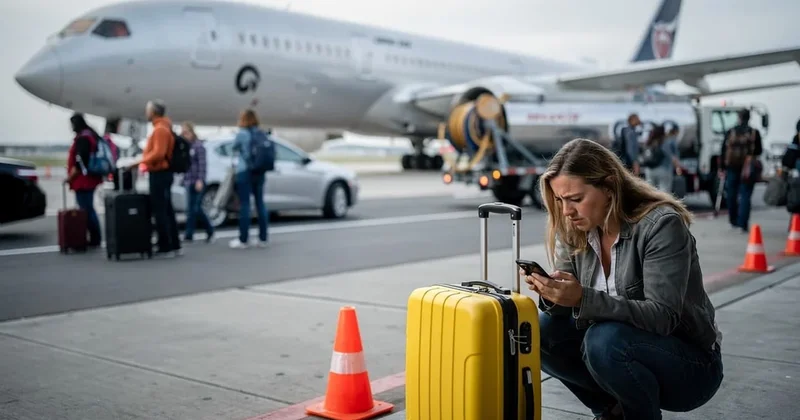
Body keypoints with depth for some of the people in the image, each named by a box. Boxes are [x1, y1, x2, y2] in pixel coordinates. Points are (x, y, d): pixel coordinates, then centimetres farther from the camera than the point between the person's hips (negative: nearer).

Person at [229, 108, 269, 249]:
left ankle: (243, 240, -2)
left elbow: (235, 148, 8)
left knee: (244, 204, -4)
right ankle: (263, 238, 9)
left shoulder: (242, 133, -8)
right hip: (259, 172, 6)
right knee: (260, 202, 8)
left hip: (245, 172, -6)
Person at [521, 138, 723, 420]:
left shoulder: (662, 225, -22)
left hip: (690, 365, -6)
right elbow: (568, 308, -3)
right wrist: (552, 295, -28)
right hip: (622, 349, 6)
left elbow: (662, 317, -28)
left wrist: (583, 298, -40)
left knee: (605, 340, -33)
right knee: (541, 331, -13)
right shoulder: (574, 231, -4)